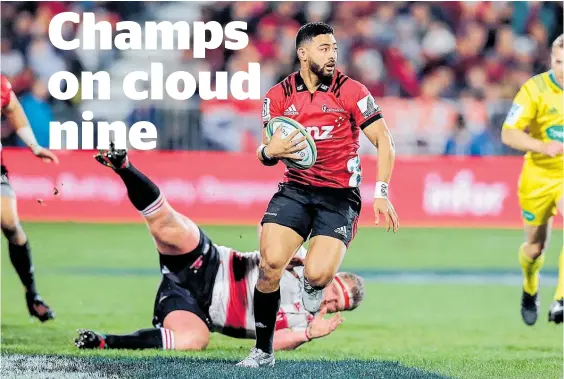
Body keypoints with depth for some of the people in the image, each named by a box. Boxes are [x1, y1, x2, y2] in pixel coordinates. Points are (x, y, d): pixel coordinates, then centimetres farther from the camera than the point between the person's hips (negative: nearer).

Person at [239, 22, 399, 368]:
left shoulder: (351, 92, -5)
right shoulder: (278, 96, 4)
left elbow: (383, 141, -5)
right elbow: (268, 151, 14)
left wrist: (381, 193, -14)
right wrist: (269, 151, -12)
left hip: (340, 196, -2)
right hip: (295, 191, 2)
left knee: (318, 274, -22)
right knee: (271, 264, -19)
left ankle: (314, 283, 21)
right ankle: (263, 351, -3)